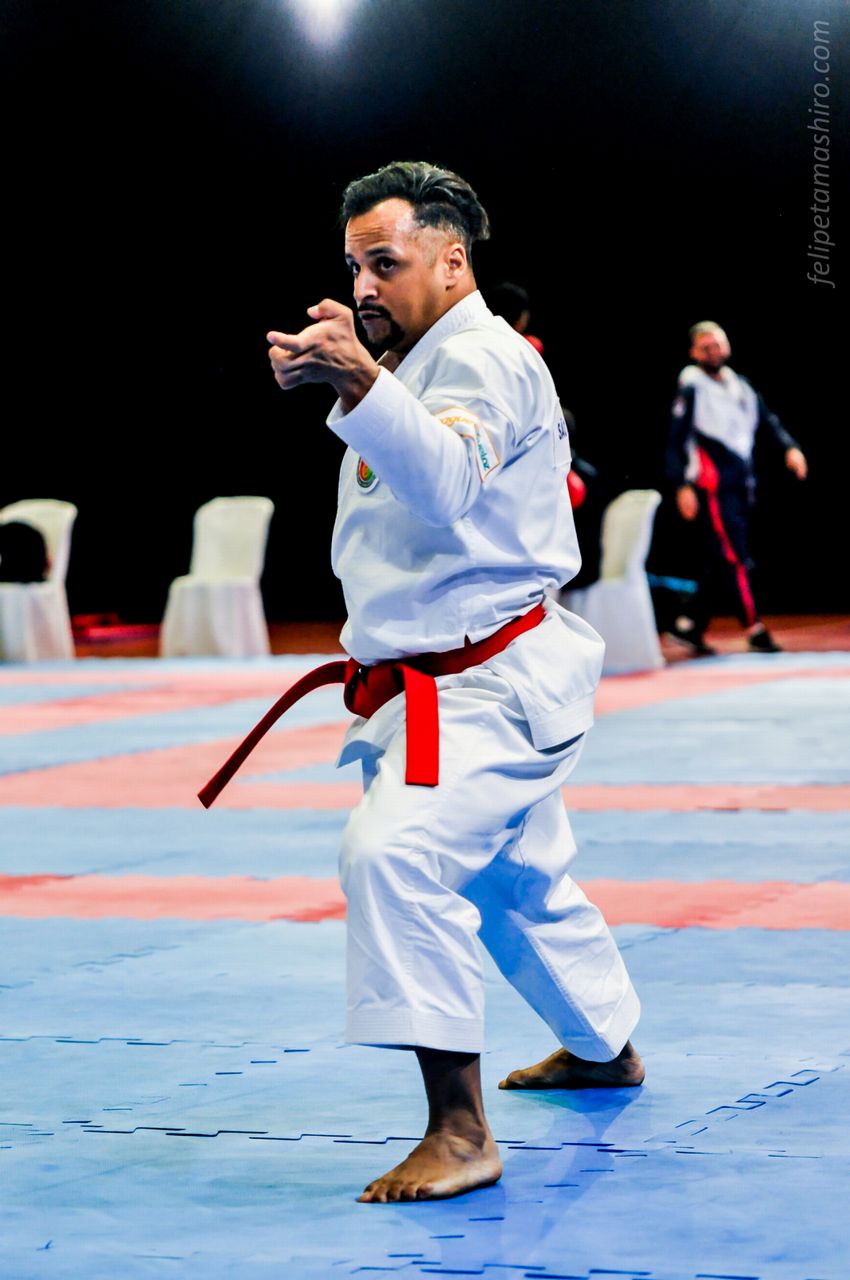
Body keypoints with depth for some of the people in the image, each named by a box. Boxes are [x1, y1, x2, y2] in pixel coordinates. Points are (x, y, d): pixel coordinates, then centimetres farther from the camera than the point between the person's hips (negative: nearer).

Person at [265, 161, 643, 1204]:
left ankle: (459, 1131, -29)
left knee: (397, 852, -29)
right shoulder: (421, 361, 15)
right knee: (517, 878, 26)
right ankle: (603, 1047, 49)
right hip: (438, 680, 11)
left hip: (493, 680, -11)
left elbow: (443, 481, -38)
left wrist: (359, 381, -52)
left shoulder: (484, 359, -17)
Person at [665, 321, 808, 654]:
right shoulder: (691, 388, -5)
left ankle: (690, 624, 16)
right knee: (734, 557, -9)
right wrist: (682, 486, -16)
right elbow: (675, 440, -9)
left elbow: (768, 422, 14)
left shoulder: (741, 387, 14)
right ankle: (755, 630, -7)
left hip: (740, 486, 7)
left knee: (721, 561, 8)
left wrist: (789, 448, -5)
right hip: (710, 486, -7)